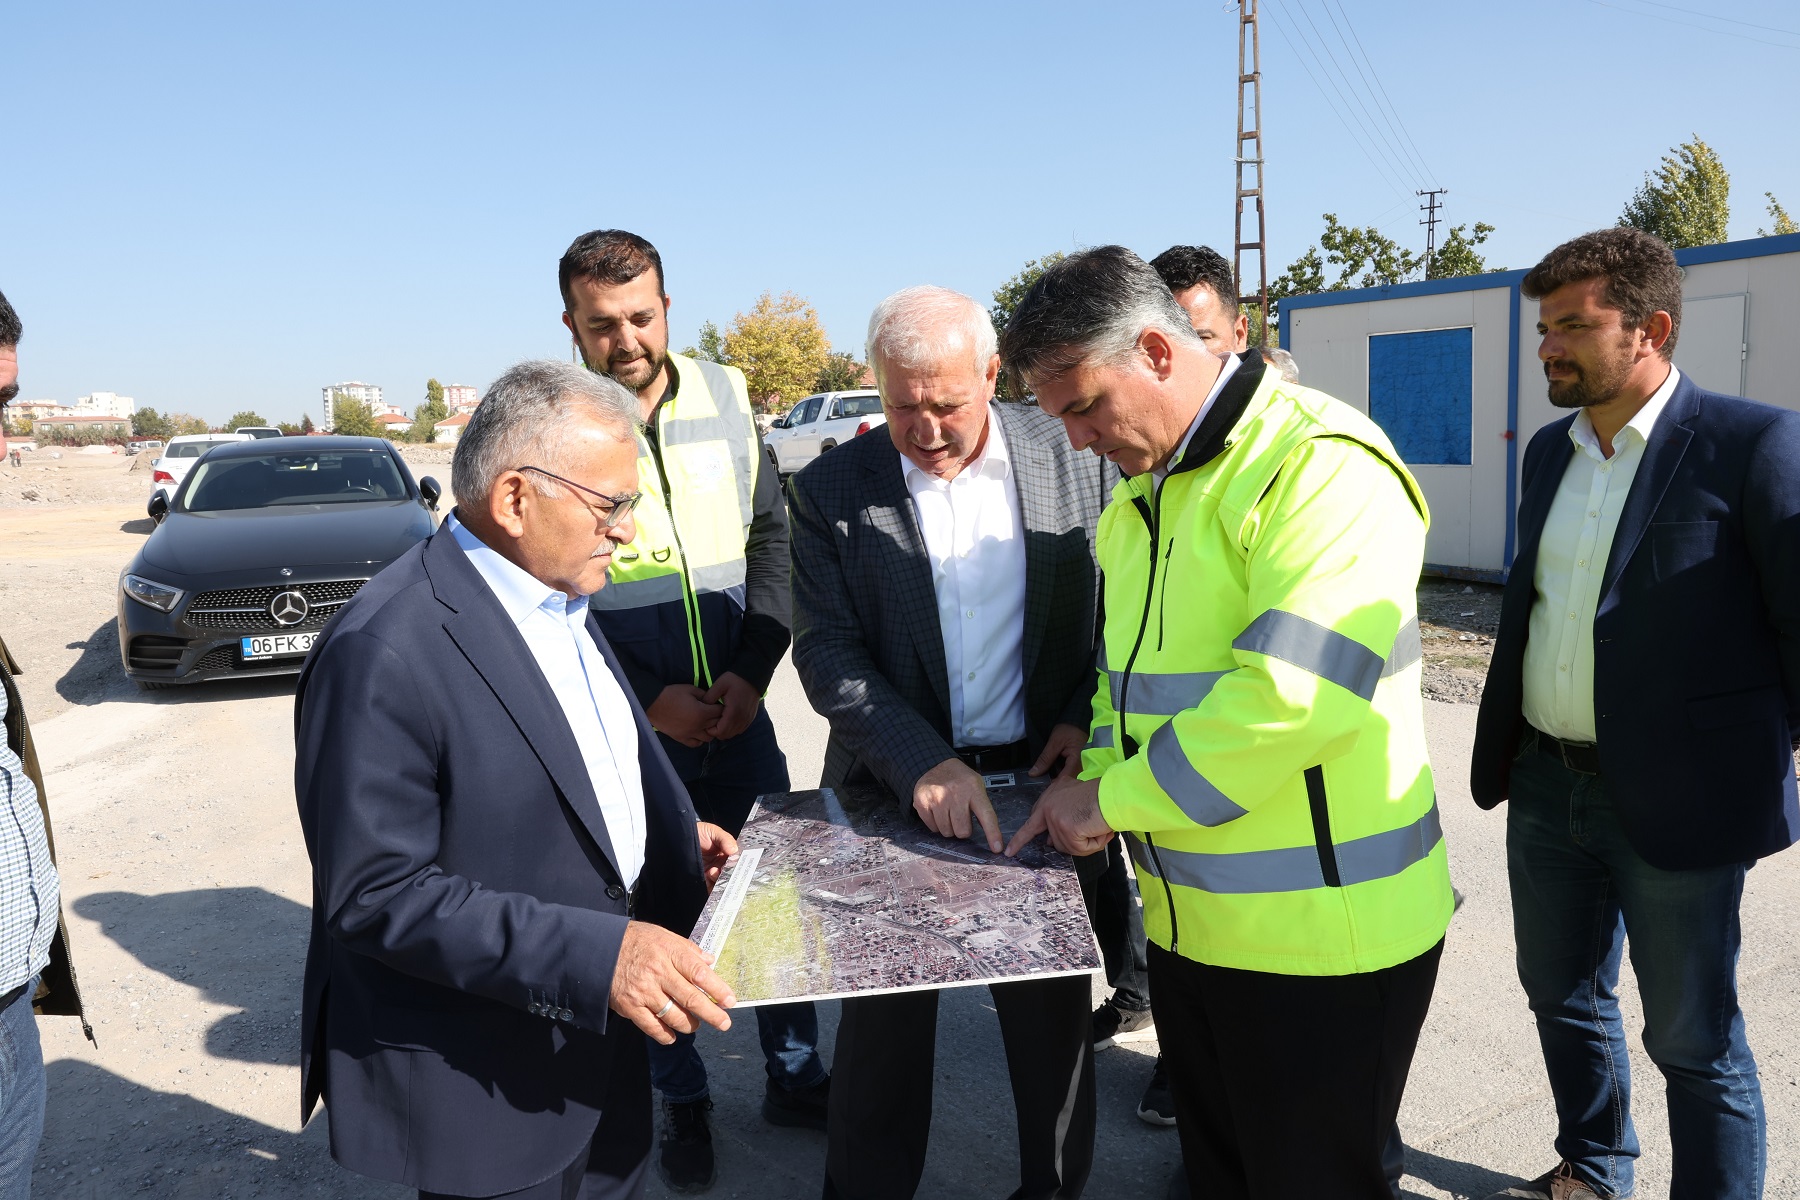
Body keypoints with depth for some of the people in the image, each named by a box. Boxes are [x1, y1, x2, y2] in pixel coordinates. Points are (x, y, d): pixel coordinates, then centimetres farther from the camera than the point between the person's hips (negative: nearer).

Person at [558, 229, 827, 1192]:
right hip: (627, 728, -3)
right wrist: (649, 702, -12)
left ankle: (795, 1076, 34)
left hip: (737, 712, 3)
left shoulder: (725, 397, 1)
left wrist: (752, 672, -8)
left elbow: (770, 535, 4)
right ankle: (682, 1103, 32)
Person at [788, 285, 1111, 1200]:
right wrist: (923, 764, -21)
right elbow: (826, 653, -10)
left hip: (1039, 777, 1)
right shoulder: (831, 491, -6)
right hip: (895, 789, 0)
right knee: (884, 1019, 14)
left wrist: (1084, 715, -7)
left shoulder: (1072, 455, -4)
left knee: (1051, 1009, 16)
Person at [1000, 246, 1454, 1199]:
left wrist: (1114, 801, -19)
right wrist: (1094, 779, 0)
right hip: (1188, 917, 8)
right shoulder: (1140, 490, 10)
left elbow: (1289, 692, -29)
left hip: (1318, 935, -8)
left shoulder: (1321, 465, -19)